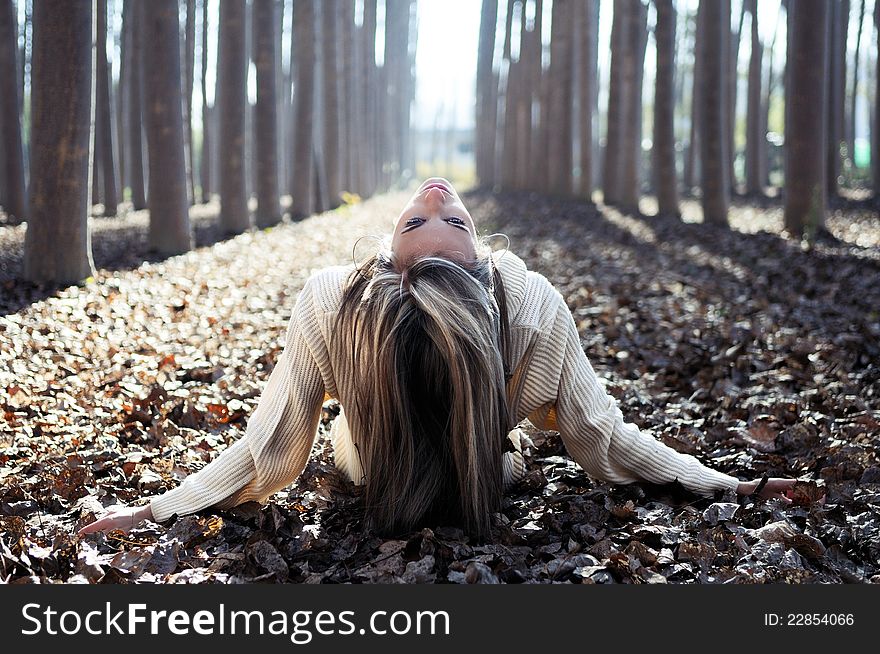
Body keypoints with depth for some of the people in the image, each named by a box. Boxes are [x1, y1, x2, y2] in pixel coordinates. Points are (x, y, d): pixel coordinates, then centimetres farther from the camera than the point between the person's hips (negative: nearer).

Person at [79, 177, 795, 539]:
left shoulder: (327, 303, -44)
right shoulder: (537, 306, -43)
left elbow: (270, 456, -32)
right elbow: (605, 444, -29)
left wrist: (152, 510, -22)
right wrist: (732, 485, -18)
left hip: (375, 470, 0)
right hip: (486, 474, 1)